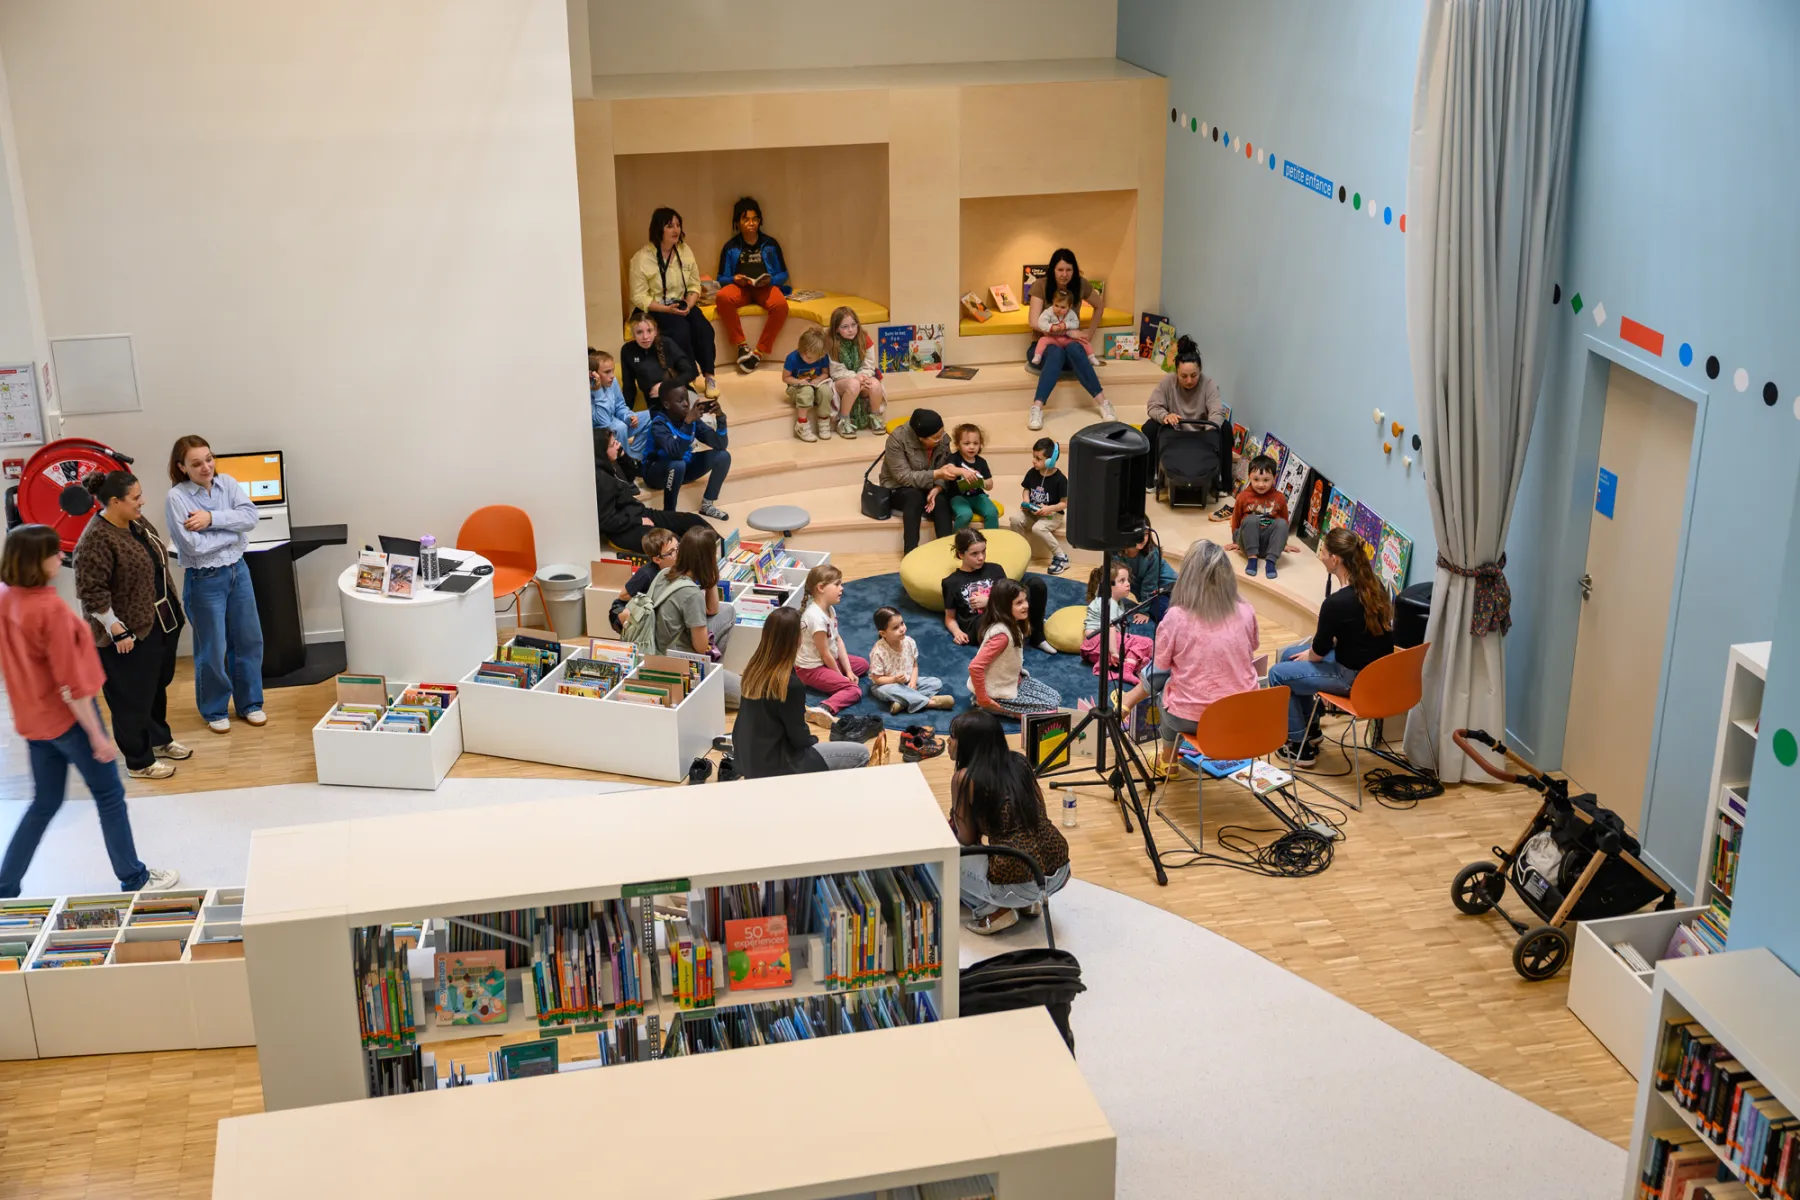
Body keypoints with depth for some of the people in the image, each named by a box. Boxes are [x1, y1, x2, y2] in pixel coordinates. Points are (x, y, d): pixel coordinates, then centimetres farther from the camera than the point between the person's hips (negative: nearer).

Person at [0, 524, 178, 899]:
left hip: (33, 718, 8)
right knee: (109, 796, 10)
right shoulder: (50, 609, -26)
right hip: (67, 717, -8)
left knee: (44, 803, 19)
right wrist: (96, 735, -16)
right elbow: (71, 683, -23)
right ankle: (133, 880, 22)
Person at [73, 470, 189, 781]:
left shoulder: (137, 523, 4)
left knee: (157, 686, 23)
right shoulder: (96, 540, -23)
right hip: (130, 633, -9)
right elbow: (92, 593, -23)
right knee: (133, 698, 5)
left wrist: (172, 609, 19)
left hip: (161, 622, 9)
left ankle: (159, 739, 41)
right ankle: (139, 762, 18)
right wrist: (118, 630, -22)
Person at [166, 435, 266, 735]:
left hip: (238, 571, 5)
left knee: (248, 640, 13)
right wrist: (234, 532, -14)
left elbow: (250, 517, -12)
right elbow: (194, 545, -23)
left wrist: (212, 518, -22)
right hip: (204, 580, -5)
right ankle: (214, 710, 26)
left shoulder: (227, 483, -1)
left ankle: (249, 703, 30)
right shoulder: (177, 497, -16)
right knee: (213, 649, 7)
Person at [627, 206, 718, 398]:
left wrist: (689, 304, -16)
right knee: (681, 329, -31)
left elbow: (694, 284, 5)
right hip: (654, 308, -4)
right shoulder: (642, 258, -13)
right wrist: (666, 309, -24)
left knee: (703, 327, -24)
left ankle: (709, 375, -15)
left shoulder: (685, 250, 2)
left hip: (681, 304, 4)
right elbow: (639, 297, -13)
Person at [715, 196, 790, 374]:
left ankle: (759, 352, -24)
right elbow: (722, 279, 8)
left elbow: (783, 274, 9)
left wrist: (770, 280, -13)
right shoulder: (730, 248, 7)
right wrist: (734, 279, -15)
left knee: (780, 305, -35)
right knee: (723, 297, -36)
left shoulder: (770, 244, 8)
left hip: (765, 287, 0)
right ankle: (742, 345, -24)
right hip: (740, 287, 0)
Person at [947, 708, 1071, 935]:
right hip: (1060, 870, 7)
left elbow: (968, 840, 3)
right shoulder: (1019, 760, 10)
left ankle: (994, 911, 4)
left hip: (1017, 884, -7)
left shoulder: (964, 778, -5)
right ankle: (1031, 901, 20)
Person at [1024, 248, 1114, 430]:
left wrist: (1091, 331, 5)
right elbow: (1034, 322, -19)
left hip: (1072, 343, 2)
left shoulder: (1081, 285, -3)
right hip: (1045, 343, -2)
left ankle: (1103, 402, -37)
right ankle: (1037, 409, -47)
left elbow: (1100, 306, 16)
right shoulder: (1041, 286, -11)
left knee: (1073, 349, -36)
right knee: (1057, 351, -38)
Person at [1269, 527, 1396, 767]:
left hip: (1355, 679, -9)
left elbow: (1320, 651, -13)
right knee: (1289, 655, 23)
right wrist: (1314, 645, 10)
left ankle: (1301, 747, 19)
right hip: (1378, 670, 9)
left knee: (1277, 674, 8)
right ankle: (1310, 728, 37)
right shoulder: (1375, 585, -3)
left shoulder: (1336, 603, -28)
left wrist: (1309, 654, 10)